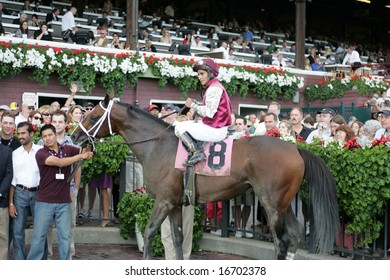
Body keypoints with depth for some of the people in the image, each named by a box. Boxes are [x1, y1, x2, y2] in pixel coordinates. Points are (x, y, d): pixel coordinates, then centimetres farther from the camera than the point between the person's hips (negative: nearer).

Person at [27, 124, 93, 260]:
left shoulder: (67, 150, 8)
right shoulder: (41, 153, -5)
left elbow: (86, 152, 5)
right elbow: (59, 162, -18)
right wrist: (80, 156, -16)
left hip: (64, 202, 3)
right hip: (45, 202, -3)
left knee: (65, 237, 5)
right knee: (39, 236, 2)